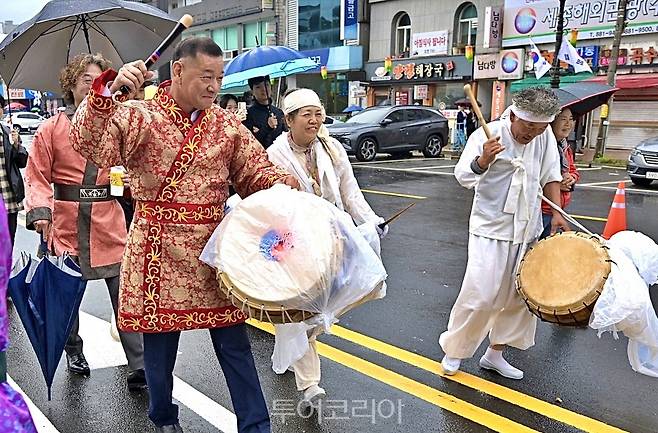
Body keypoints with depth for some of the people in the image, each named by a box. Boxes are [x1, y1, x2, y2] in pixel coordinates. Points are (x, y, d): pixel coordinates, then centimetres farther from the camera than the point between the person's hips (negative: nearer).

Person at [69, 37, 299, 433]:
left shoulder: (227, 124, 7)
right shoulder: (139, 115, -4)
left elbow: (256, 173, 9)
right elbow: (90, 144, -19)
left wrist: (283, 183, -12)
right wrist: (108, 90, -33)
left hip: (214, 247, 2)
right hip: (158, 249, -2)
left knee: (234, 341, 6)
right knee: (160, 339, 12)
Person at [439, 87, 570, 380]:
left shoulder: (545, 137, 2)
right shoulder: (487, 135, -12)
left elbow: (550, 177, 13)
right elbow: (464, 177, -19)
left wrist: (557, 213, 5)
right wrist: (483, 160, -38)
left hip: (527, 232, 6)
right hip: (491, 229, -6)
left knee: (520, 297, 11)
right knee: (480, 296, -8)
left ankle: (495, 354, 27)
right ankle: (453, 350, 14)